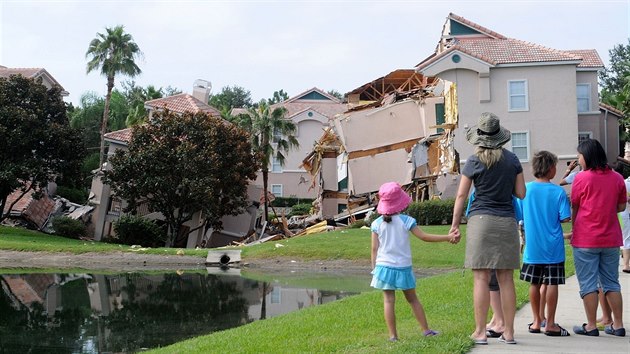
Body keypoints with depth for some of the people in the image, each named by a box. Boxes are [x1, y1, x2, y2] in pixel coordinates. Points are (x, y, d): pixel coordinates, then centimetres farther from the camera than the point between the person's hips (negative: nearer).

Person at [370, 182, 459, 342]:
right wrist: (448, 237, -1)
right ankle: (426, 330, 18)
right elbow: (424, 237, -7)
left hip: (384, 266, 0)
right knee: (412, 299, 14)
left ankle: (393, 335, 0)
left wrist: (374, 268, 8)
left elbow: (374, 248, -1)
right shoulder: (406, 221, -7)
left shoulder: (377, 224, -4)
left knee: (389, 300, 2)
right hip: (403, 267, 0)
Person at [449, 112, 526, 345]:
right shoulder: (512, 159, 6)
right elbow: (521, 193, 8)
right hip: (507, 221, 3)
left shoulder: (474, 161, -3)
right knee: (506, 280, 6)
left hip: (481, 220, -3)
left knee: (481, 278, -1)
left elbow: (461, 196, -1)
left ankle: (480, 332, 0)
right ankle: (508, 332, 10)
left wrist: (455, 224, 6)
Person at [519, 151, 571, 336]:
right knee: (552, 284, 2)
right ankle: (550, 324, 5)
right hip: (553, 246, -3)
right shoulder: (558, 192, -9)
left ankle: (537, 321, 19)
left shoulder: (525, 189, -1)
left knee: (534, 283, 10)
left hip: (532, 246, 3)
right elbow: (565, 218, -10)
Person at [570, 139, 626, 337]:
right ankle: (618, 325, 14)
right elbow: (621, 206, 11)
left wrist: (574, 231, 12)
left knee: (588, 284, 2)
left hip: (585, 240, -4)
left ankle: (591, 326, 4)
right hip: (611, 239, 5)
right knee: (611, 283, 13)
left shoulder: (582, 178, -8)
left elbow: (574, 209, -2)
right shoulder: (617, 178, 4)